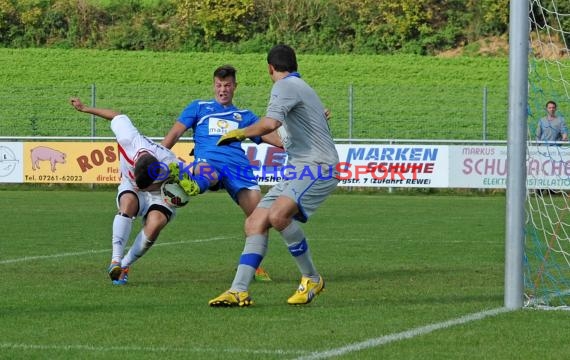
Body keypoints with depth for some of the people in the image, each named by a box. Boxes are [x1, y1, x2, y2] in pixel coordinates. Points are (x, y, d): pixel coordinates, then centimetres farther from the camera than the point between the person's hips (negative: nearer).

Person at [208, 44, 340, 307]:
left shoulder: (285, 86, -8)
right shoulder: (299, 86, 24)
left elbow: (270, 123, -26)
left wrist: (238, 134, -10)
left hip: (317, 167, -10)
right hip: (299, 170, 10)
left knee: (278, 214, -31)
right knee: (255, 223, -1)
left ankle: (311, 279, -14)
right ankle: (239, 291, -6)